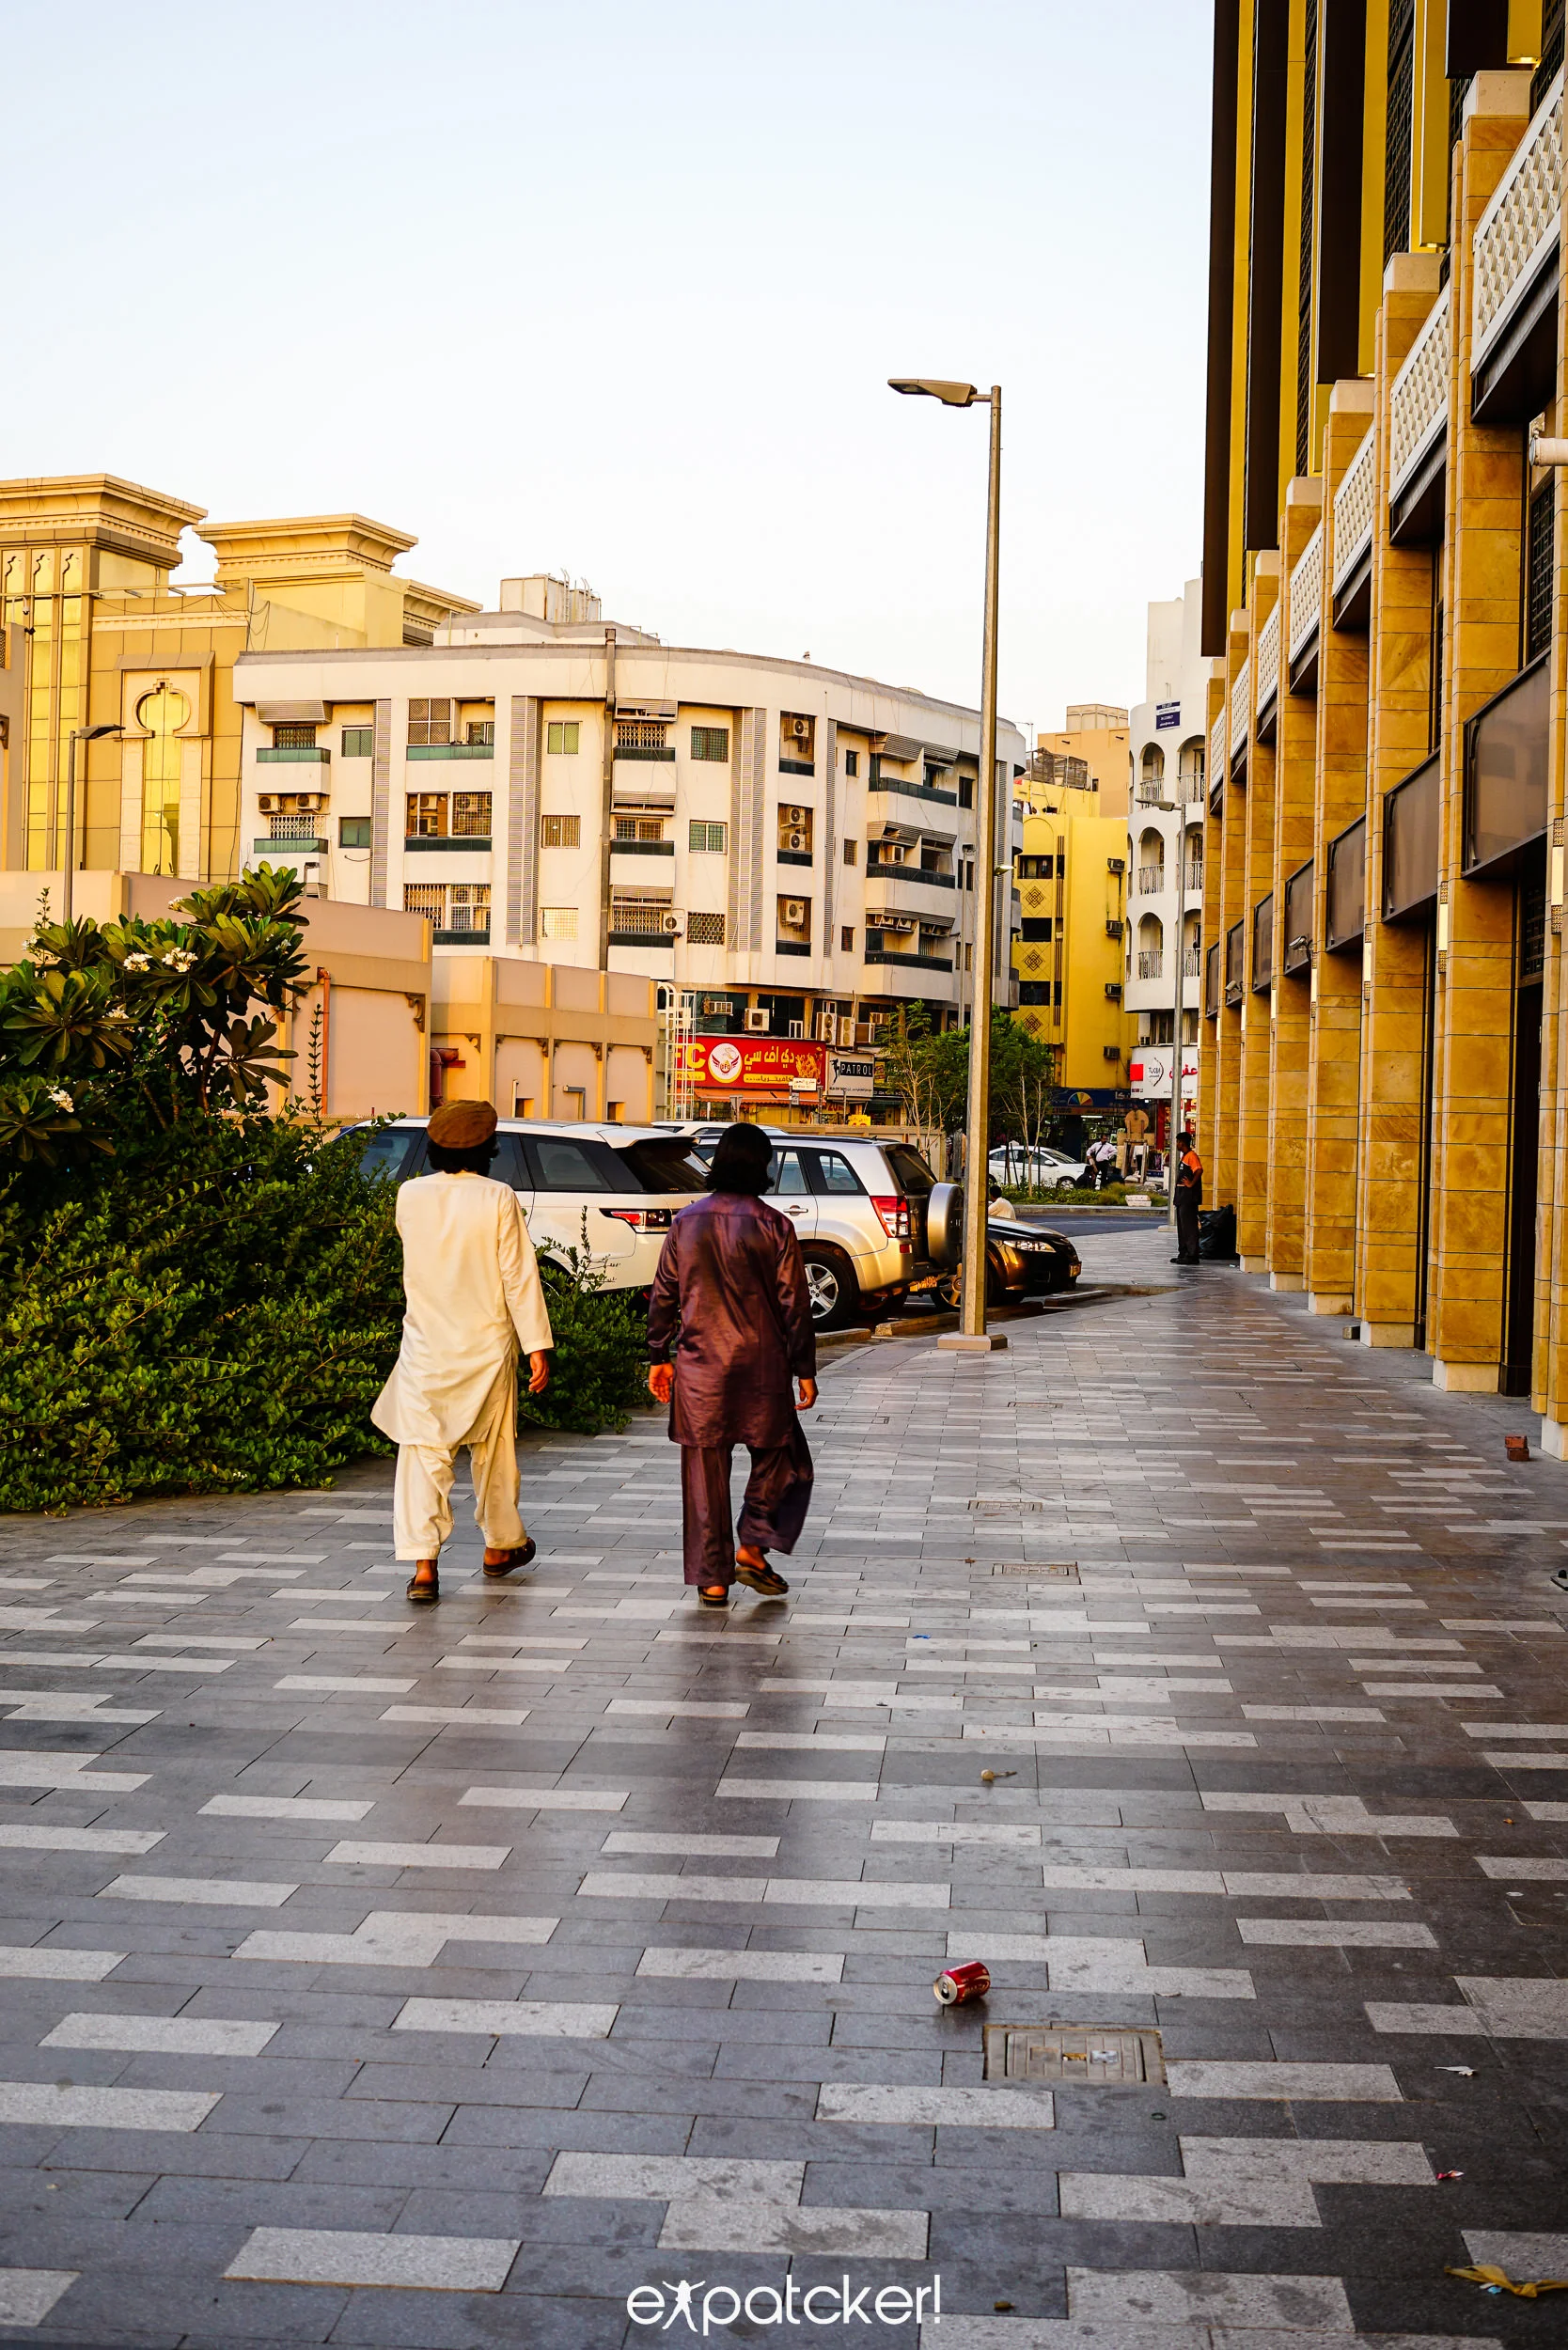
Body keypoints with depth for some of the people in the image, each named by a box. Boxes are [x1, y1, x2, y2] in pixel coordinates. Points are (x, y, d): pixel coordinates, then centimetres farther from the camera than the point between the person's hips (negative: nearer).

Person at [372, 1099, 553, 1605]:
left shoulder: (410, 1196, -3)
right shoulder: (498, 1199, -11)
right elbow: (519, 1276, -11)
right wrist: (537, 1346, -7)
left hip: (426, 1345, 1)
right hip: (487, 1346, -1)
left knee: (423, 1451, 0)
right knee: (493, 1448, 17)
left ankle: (423, 1566, -11)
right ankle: (500, 1546, 33)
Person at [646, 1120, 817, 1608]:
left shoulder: (686, 1222, 2)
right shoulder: (773, 1226, -6)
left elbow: (664, 1296, 6)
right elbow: (794, 1303, -5)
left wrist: (658, 1358, 14)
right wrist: (804, 1370, 1)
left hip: (700, 1366, 2)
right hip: (760, 1366, -2)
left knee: (706, 1473, 7)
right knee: (778, 1457, 17)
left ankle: (712, 1579, 10)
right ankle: (752, 1548, 6)